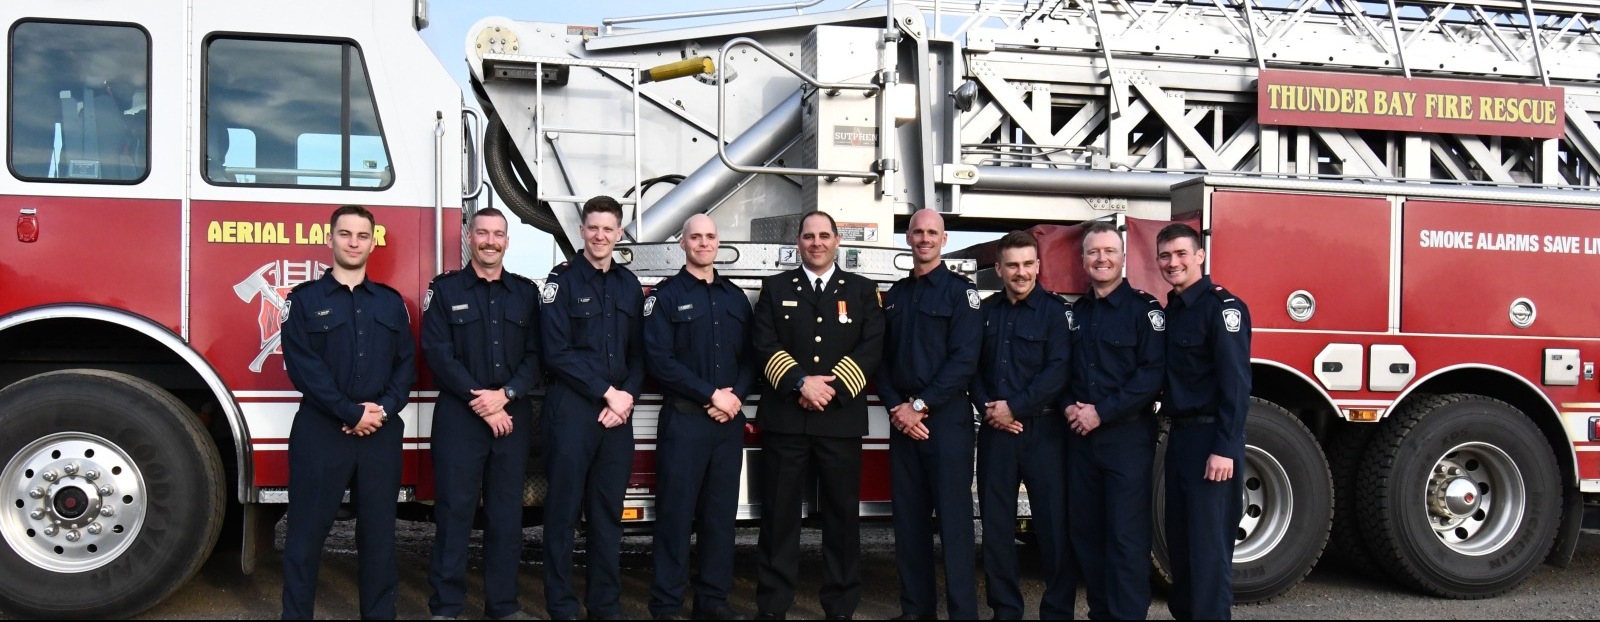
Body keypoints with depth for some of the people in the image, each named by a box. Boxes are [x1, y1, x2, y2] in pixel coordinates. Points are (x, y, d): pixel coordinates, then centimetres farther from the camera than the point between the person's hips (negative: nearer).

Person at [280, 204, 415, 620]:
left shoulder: (391, 302, 13)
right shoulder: (304, 299, 2)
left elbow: (406, 363, 8)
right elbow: (303, 366, -8)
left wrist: (384, 408, -10)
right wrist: (351, 412, -14)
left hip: (381, 433, 3)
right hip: (320, 430, -3)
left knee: (379, 530, 8)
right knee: (307, 530, 1)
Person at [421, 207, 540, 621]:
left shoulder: (526, 292, 12)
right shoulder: (445, 290, 4)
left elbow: (535, 354, 5)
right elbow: (438, 353, -6)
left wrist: (505, 394, -12)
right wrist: (481, 404, -12)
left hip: (512, 416, 3)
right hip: (458, 416, -3)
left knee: (506, 513, 6)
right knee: (454, 512, -2)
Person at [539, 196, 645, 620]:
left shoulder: (629, 284, 13)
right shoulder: (562, 280, -2)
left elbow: (638, 354, 13)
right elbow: (557, 352, -10)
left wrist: (626, 397, -4)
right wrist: (606, 391, -12)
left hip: (618, 412, 5)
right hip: (571, 409, -5)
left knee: (609, 512, 8)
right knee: (564, 510, -1)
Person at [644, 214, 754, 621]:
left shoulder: (735, 297, 14)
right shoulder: (666, 295, -1)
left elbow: (749, 356, 11)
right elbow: (659, 360, -11)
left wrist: (736, 395, -8)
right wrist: (711, 395, -14)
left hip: (729, 421, 4)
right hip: (683, 419, -4)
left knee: (721, 513, 8)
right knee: (676, 514, -3)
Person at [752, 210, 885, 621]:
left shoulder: (862, 290, 10)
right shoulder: (775, 288, 11)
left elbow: (872, 348, 0)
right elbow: (765, 345, 0)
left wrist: (831, 388, -12)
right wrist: (801, 383, -14)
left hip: (842, 420, 0)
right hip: (784, 418, 0)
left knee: (842, 514, 4)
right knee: (779, 513, 2)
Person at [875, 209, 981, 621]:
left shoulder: (959, 291, -1)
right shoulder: (895, 296, 16)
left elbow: (965, 359, -11)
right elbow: (882, 358, 12)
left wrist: (920, 406, -14)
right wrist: (896, 408, -4)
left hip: (946, 418, -5)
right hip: (902, 420, 5)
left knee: (953, 519, -5)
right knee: (908, 517, 7)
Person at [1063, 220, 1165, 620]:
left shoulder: (1143, 309, -4)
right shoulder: (1076, 312, 14)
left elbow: (1152, 373, -13)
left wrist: (1102, 412, -17)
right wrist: (1069, 406, -4)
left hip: (1127, 435, -5)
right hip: (1081, 436, 6)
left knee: (1127, 536, -4)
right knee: (1086, 531, 9)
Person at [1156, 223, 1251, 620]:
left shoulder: (1223, 307, -10)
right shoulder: (1170, 311, 14)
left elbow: (1235, 383, -17)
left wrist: (1224, 449, -22)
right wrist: (1174, 430, 7)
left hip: (1210, 439, -8)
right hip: (1179, 437, 8)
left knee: (1208, 545, -4)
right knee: (1179, 540, 14)